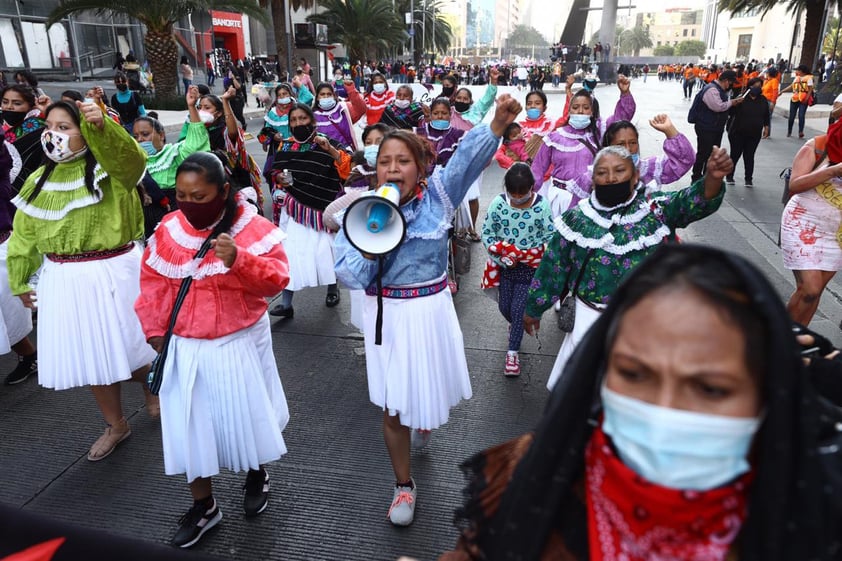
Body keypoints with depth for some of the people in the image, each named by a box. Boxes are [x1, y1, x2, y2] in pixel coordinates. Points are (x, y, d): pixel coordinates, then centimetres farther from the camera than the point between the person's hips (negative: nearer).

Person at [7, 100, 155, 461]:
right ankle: (116, 425, 31)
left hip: (112, 272, -5)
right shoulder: (39, 180, 8)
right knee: (89, 353, 13)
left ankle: (151, 386, 42)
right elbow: (24, 235, 13)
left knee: (127, 345, 7)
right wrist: (20, 282, 14)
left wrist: (102, 127, -50)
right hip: (63, 280, 5)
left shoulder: (109, 169, -8)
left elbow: (132, 160, -33)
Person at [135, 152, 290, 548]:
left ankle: (257, 476, 44)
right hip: (185, 346, 4)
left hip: (239, 343, -3)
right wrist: (155, 332, 6)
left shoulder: (253, 228, -14)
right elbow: (153, 284, 7)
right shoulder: (168, 230, -1)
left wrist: (238, 259, -39)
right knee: (189, 422, 9)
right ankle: (203, 505, 28)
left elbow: (276, 279, -22)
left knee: (245, 413, 13)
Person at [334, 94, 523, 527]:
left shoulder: (437, 193, -7)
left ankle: (425, 422, 60)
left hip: (431, 308, 1)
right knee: (393, 405, 9)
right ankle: (404, 485, 33)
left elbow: (470, 155, -25)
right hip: (387, 314, 0)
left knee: (430, 391, 20)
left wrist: (498, 122, -41)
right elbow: (349, 276, -13)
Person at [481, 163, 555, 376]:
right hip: (504, 265, 2)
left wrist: (528, 255, -17)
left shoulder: (541, 205, -14)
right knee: (504, 307, 12)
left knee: (518, 308, -3)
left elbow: (550, 237, -7)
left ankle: (513, 353, 13)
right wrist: (501, 257, -16)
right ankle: (516, 326, 48)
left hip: (529, 265, -2)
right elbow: (487, 233, -4)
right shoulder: (499, 203, -11)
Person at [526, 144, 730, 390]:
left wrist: (713, 177, -47)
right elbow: (553, 265, 2)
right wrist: (534, 308, 8)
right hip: (590, 317, 1)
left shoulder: (657, 208, -7)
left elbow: (696, 201, -25)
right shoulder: (577, 217, -4)